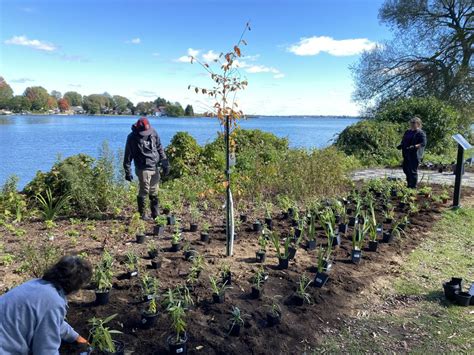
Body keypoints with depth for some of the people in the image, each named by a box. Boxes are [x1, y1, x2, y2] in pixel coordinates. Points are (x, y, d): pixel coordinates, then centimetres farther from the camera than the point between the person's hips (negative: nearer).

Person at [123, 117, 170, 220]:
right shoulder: (132, 138, -8)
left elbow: (160, 149, 11)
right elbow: (128, 156, -4)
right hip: (143, 169, -5)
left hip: (155, 168, 5)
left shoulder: (153, 133, 3)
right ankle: (142, 215, 10)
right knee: (144, 192, -3)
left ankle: (155, 214, 22)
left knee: (154, 193, 12)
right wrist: (128, 172, -6)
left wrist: (165, 163, 7)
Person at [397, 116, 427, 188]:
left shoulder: (421, 133, -7)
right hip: (407, 154, 8)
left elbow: (423, 143, -16)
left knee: (413, 171, -6)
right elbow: (404, 141, 26)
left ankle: (413, 187, 3)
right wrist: (401, 145, 5)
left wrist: (414, 146, -29)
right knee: (406, 169, 14)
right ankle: (409, 185, 30)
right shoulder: (408, 132, 16)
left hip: (415, 155, -8)